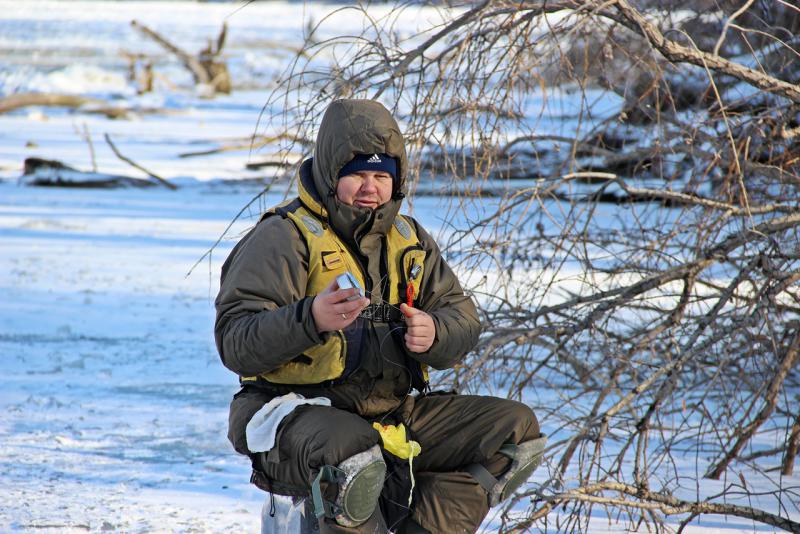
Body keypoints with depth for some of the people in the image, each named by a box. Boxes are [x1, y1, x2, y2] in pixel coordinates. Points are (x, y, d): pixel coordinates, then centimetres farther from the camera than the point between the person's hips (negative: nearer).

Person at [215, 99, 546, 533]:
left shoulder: (409, 239, 16)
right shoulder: (285, 237, -5)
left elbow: (463, 322, 13)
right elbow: (235, 343, -15)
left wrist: (433, 334, -12)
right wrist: (311, 319, -33)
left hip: (394, 410, 7)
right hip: (299, 411, -7)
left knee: (519, 431, -5)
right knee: (353, 458, -41)